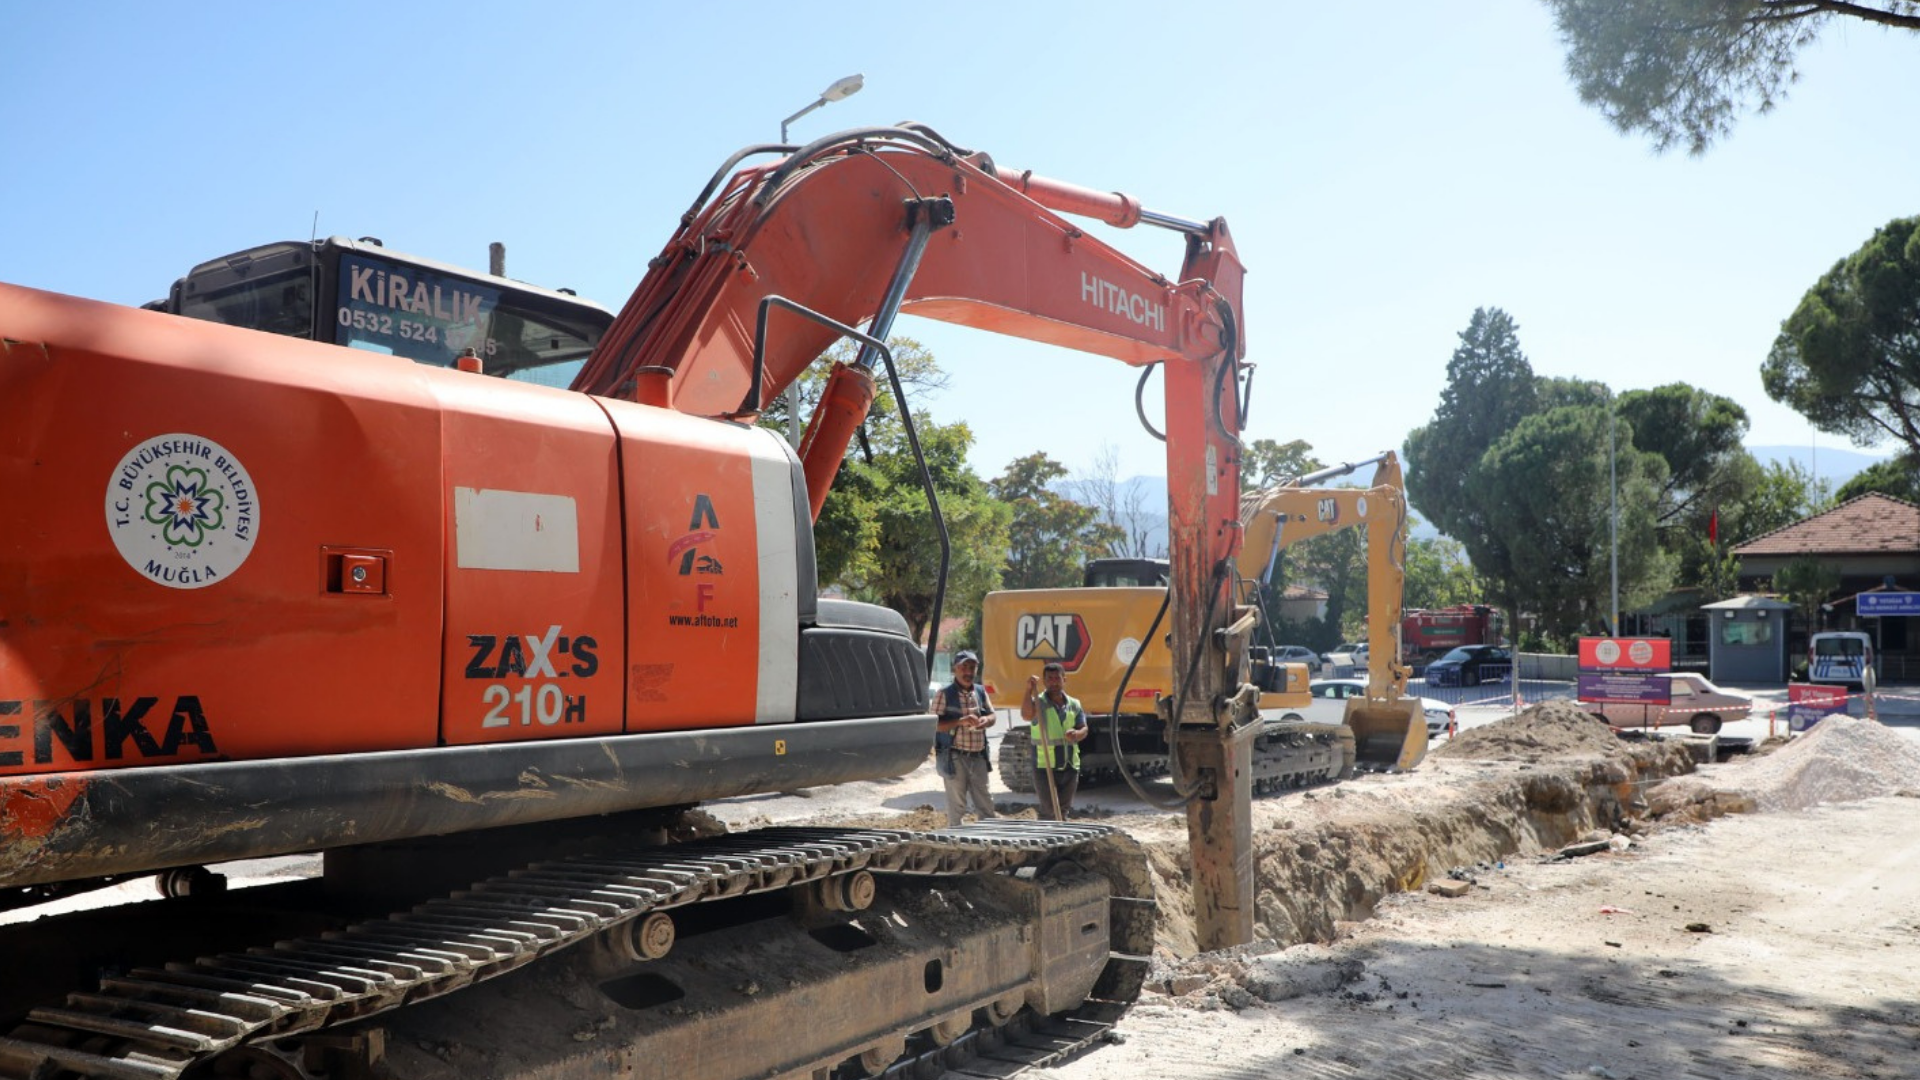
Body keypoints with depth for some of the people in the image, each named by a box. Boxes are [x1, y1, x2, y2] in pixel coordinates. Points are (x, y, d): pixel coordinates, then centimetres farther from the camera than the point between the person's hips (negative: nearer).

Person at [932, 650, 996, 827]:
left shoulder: (981, 691, 11)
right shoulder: (945, 693, -7)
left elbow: (992, 716, 16)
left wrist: (986, 720, -8)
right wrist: (961, 721, -23)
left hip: (978, 757, 6)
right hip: (955, 758, -5)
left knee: (985, 804, 11)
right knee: (956, 806, 1)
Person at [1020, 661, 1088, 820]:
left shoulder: (1074, 704, 10)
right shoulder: (1039, 702, -6)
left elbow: (1083, 729, 6)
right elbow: (1026, 715, -26)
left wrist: (1076, 734, -17)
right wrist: (1030, 689, -33)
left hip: (1070, 767, 5)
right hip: (1045, 767, -5)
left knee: (1063, 810, 12)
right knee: (1050, 811, -8)